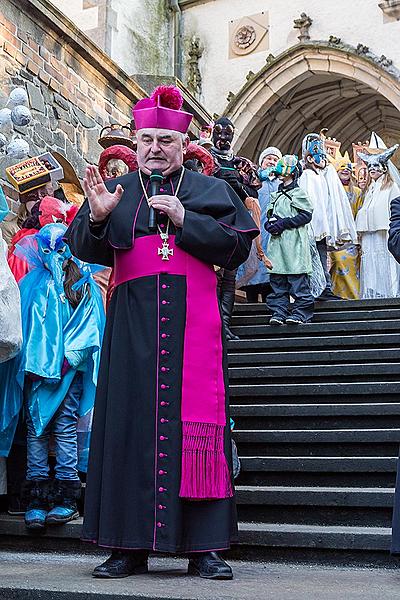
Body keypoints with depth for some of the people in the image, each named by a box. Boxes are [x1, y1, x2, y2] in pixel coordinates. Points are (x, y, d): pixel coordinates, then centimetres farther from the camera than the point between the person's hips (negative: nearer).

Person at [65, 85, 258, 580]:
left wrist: (183, 218, -9)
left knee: (195, 423, -4)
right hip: (132, 322, 1)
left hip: (193, 320, -1)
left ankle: (204, 546, 2)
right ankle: (129, 546, 5)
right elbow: (83, 248, 3)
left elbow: (238, 244, 0)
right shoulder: (114, 191, 15)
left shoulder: (210, 190, 13)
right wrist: (96, 217, -17)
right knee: (131, 420, -2)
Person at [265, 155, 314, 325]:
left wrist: (283, 223, -13)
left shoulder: (298, 193, -1)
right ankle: (279, 313, 7)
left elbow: (306, 215, -8)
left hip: (294, 242, -7)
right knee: (277, 279, 4)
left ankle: (301, 312, -3)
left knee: (298, 279, -7)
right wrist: (270, 223, 2)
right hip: (277, 241, 7)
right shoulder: (276, 195, 20)